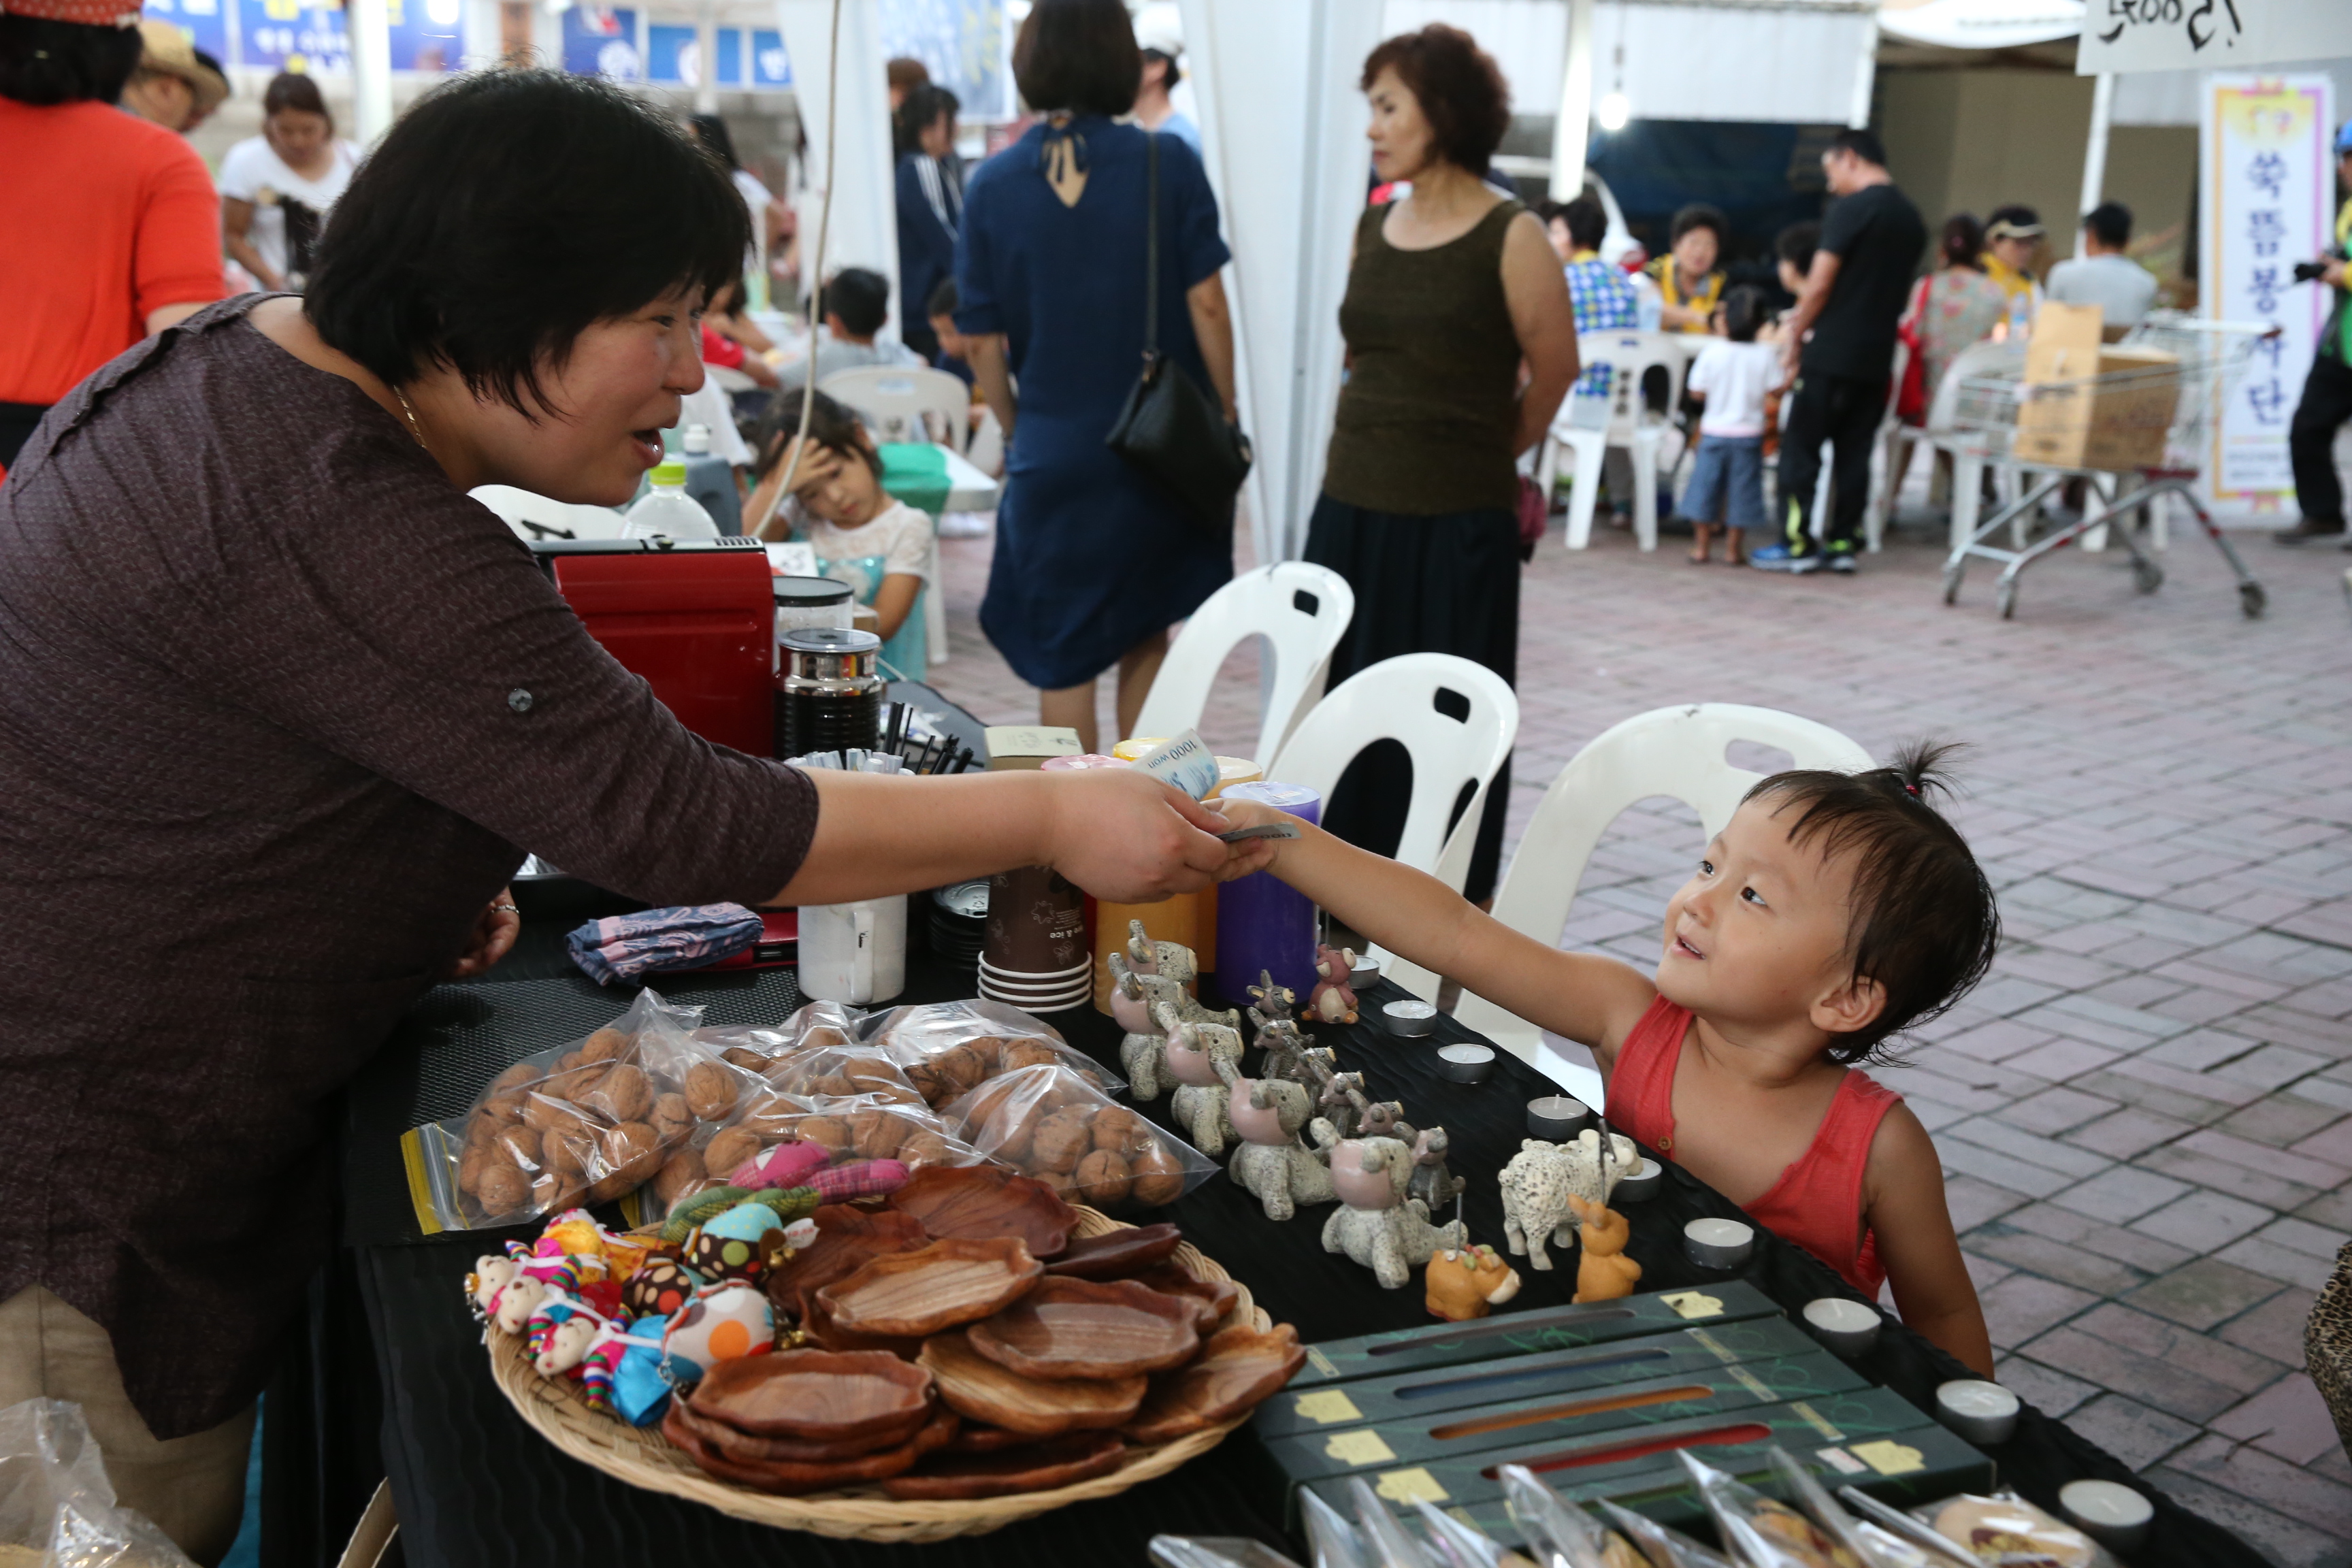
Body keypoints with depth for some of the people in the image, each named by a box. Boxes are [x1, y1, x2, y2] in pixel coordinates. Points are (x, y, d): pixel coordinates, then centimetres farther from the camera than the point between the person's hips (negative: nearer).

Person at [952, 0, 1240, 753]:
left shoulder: (992, 184, -4)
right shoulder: (1167, 163, -6)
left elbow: (982, 341, -2)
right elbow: (1206, 304, -7)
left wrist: (1014, 432, 12)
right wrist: (1226, 416, 3)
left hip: (1054, 452, -1)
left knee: (1063, 659, 10)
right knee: (1145, 634, 20)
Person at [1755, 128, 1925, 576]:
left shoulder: (1852, 208, -11)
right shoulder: (1912, 218, 13)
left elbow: (1820, 285, -13)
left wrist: (1794, 336, -1)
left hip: (1832, 354, -7)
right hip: (1878, 355, 7)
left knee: (1801, 447, 0)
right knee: (1854, 451, 10)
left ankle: (1797, 544, 0)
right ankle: (1843, 542, 12)